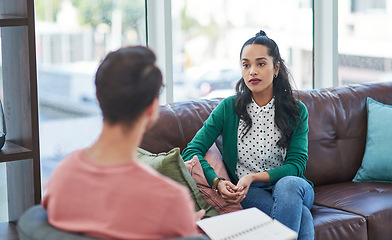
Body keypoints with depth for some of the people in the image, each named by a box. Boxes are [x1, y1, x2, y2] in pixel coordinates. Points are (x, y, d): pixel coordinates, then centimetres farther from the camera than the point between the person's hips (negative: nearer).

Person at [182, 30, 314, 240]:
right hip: (244, 192, -2)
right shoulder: (229, 108, 0)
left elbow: (296, 164, -5)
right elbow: (191, 151, -4)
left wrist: (253, 177, -20)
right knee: (302, 217, -33)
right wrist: (217, 181, -22)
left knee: (288, 184, -37)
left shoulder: (296, 111, 1)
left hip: (291, 185, 2)